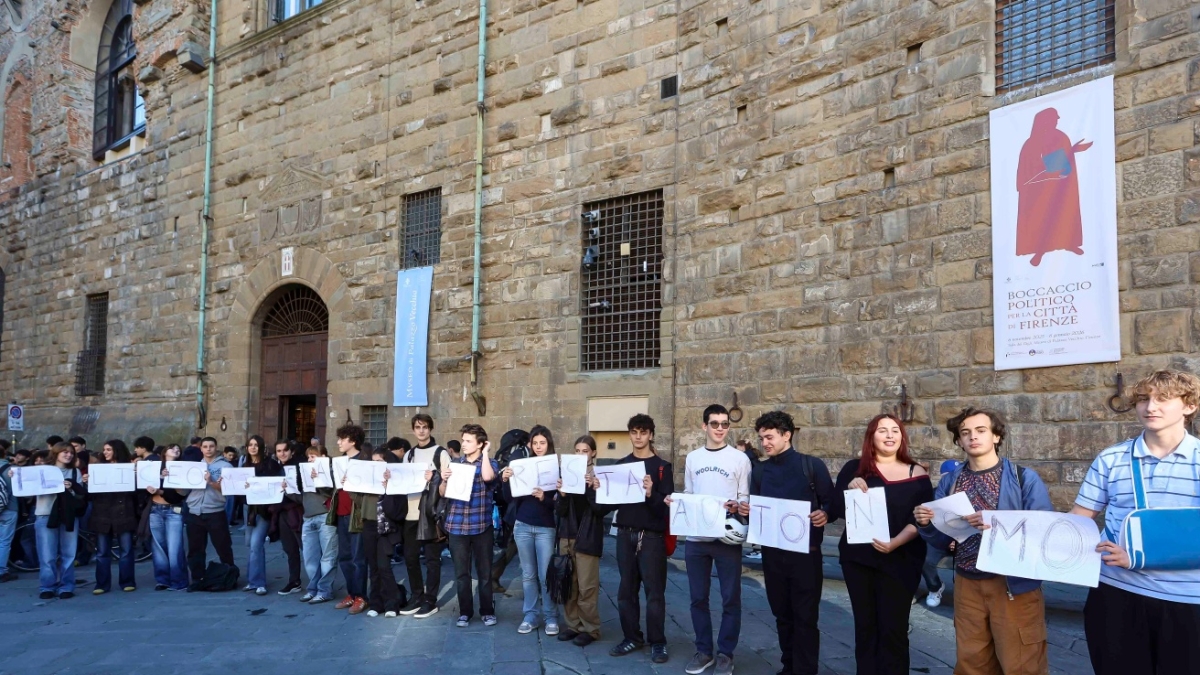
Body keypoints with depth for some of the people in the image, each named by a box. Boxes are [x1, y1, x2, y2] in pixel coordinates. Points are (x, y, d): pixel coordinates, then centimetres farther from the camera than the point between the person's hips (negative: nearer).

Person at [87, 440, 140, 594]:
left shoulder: (129, 466, 4)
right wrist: (86, 482, -13)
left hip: (123, 513, -2)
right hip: (103, 514, 2)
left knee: (126, 550, 3)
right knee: (102, 552, 4)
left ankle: (127, 582, 11)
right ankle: (102, 584, 10)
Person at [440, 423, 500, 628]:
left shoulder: (490, 463, 1)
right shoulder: (455, 463, 9)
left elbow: (488, 477, -24)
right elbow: (443, 493, 10)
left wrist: (485, 453, -12)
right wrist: (444, 480, -11)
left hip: (481, 525, -2)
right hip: (457, 525, 3)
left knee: (484, 571, 6)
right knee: (461, 572, 7)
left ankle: (487, 611, 18)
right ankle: (465, 611, 18)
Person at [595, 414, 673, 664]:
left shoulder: (662, 467, -2)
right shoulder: (620, 465, 9)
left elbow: (668, 505, -11)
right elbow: (607, 505, 9)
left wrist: (651, 494, -29)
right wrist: (598, 491, -11)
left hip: (651, 536, -4)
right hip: (625, 535, 4)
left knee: (654, 590, 0)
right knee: (626, 589, 9)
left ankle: (657, 642, 10)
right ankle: (631, 637, 20)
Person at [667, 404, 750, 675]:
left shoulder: (740, 458, 0)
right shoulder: (692, 458, 10)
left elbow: (746, 498, -1)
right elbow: (688, 495, 15)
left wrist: (737, 506, -22)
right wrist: (675, 501, -6)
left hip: (728, 538, -3)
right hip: (696, 537, 3)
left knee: (730, 599, 4)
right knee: (698, 598, 10)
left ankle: (725, 653, 17)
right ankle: (704, 650, 23)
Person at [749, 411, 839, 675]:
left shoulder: (811, 465, -4)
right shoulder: (759, 470, 9)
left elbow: (833, 504, -5)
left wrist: (825, 515, -27)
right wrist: (744, 510, -10)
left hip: (805, 552, -4)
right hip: (772, 552, 4)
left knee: (805, 617, -1)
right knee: (782, 614, 14)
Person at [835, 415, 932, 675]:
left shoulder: (916, 474, 2)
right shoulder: (854, 468, 5)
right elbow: (839, 509, 2)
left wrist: (895, 542, -19)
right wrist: (850, 489, -17)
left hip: (899, 560, -2)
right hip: (858, 558, 2)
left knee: (893, 629, -1)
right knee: (865, 625, 10)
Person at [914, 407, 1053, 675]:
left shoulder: (1024, 478, -5)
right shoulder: (949, 481, 6)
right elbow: (943, 540, 9)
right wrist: (926, 524, -13)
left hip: (1014, 584, -4)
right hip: (967, 585, 4)